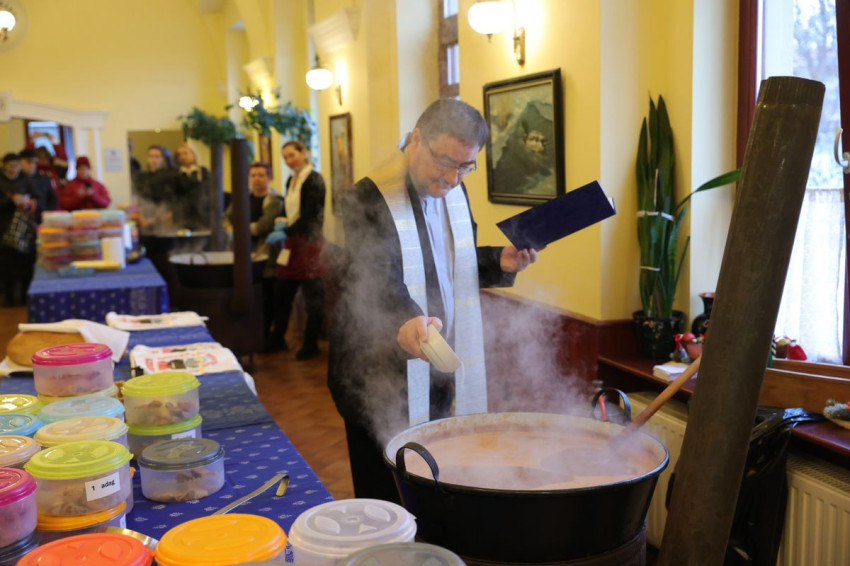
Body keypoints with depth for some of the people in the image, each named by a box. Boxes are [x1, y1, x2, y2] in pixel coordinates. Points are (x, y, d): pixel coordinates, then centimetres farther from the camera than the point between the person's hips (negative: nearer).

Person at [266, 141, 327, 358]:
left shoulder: (314, 179, -9)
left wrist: (286, 231, -20)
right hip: (292, 242, 8)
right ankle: (277, 339, 22)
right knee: (281, 293, 10)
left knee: (313, 295, 2)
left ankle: (311, 344, 12)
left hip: (309, 242, -7)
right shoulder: (291, 181, 14)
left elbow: (310, 216, -15)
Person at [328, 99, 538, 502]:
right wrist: (406, 319, -51)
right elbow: (379, 279, -32)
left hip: (438, 376, 7)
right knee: (386, 499, 4)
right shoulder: (368, 200, -17)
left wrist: (500, 262, 1)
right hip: (382, 380, -7)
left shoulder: (454, 191, 7)